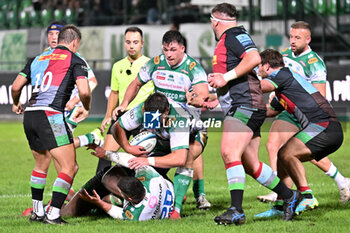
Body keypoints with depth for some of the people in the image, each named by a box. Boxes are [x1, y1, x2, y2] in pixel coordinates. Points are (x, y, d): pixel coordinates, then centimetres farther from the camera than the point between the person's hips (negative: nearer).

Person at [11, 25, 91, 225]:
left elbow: (16, 86, 20)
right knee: (70, 168, -3)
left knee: (42, 165, 26)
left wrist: (16, 104, 40)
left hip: (30, 116, 7)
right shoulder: (75, 60, 4)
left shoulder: (38, 59, 20)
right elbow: (84, 91, -9)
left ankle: (37, 212, 28)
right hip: (51, 115, -7)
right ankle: (53, 214, -12)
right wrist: (86, 107, 12)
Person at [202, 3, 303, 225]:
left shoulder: (235, 35, -5)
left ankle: (237, 210, -27)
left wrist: (226, 77, -20)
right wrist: (214, 102, 33)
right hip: (239, 108, 10)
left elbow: (254, 58, -23)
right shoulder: (226, 40, 25)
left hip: (246, 106, -10)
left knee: (229, 153, -21)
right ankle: (289, 196, 22)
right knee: (250, 165, 10)